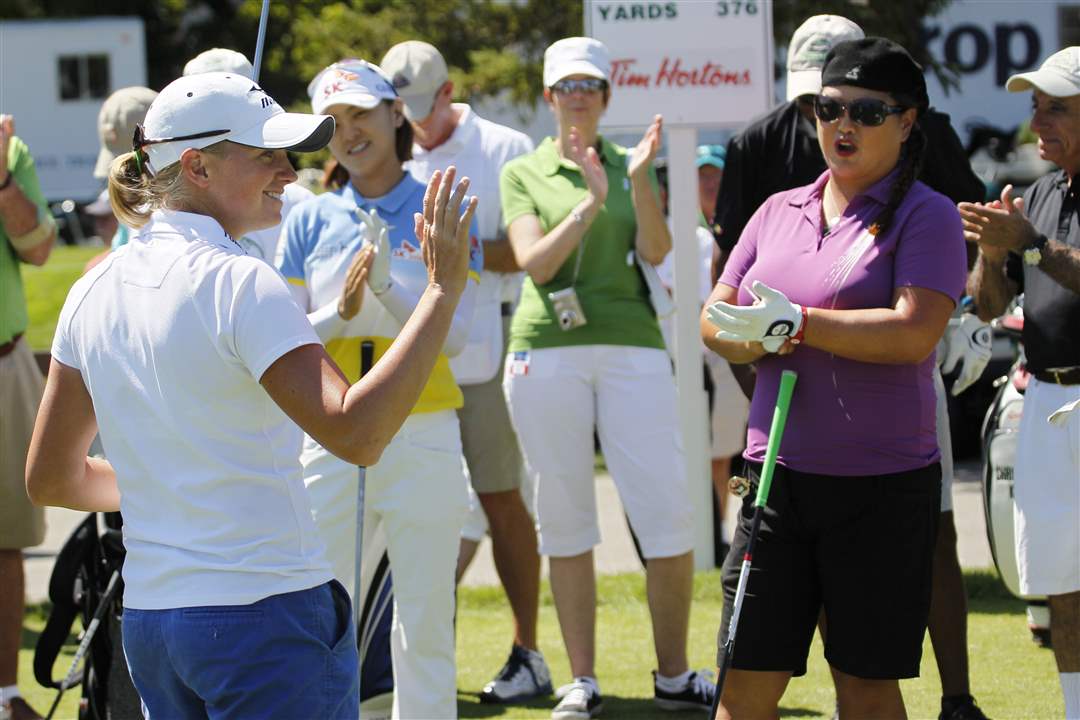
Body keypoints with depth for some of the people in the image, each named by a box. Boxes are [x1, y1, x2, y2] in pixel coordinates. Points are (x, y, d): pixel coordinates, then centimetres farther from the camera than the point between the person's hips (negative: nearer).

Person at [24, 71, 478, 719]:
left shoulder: (94, 292, 6)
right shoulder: (240, 284, -16)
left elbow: (50, 481, 12)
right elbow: (356, 433, -27)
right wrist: (444, 290, -24)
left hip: (146, 618, 7)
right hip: (268, 615, -7)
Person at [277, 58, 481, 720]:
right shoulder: (312, 220, 7)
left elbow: (454, 335, -5)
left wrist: (388, 284, -20)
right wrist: (340, 313, -14)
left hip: (423, 435, -2)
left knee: (425, 622, 1)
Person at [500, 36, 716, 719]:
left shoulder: (632, 166, 13)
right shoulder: (523, 172, 10)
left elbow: (656, 250, -2)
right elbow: (534, 261, -4)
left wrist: (639, 178, -18)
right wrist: (590, 205, -18)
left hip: (632, 344, 1)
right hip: (546, 349, 0)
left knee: (670, 516, -6)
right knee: (565, 520, 2)